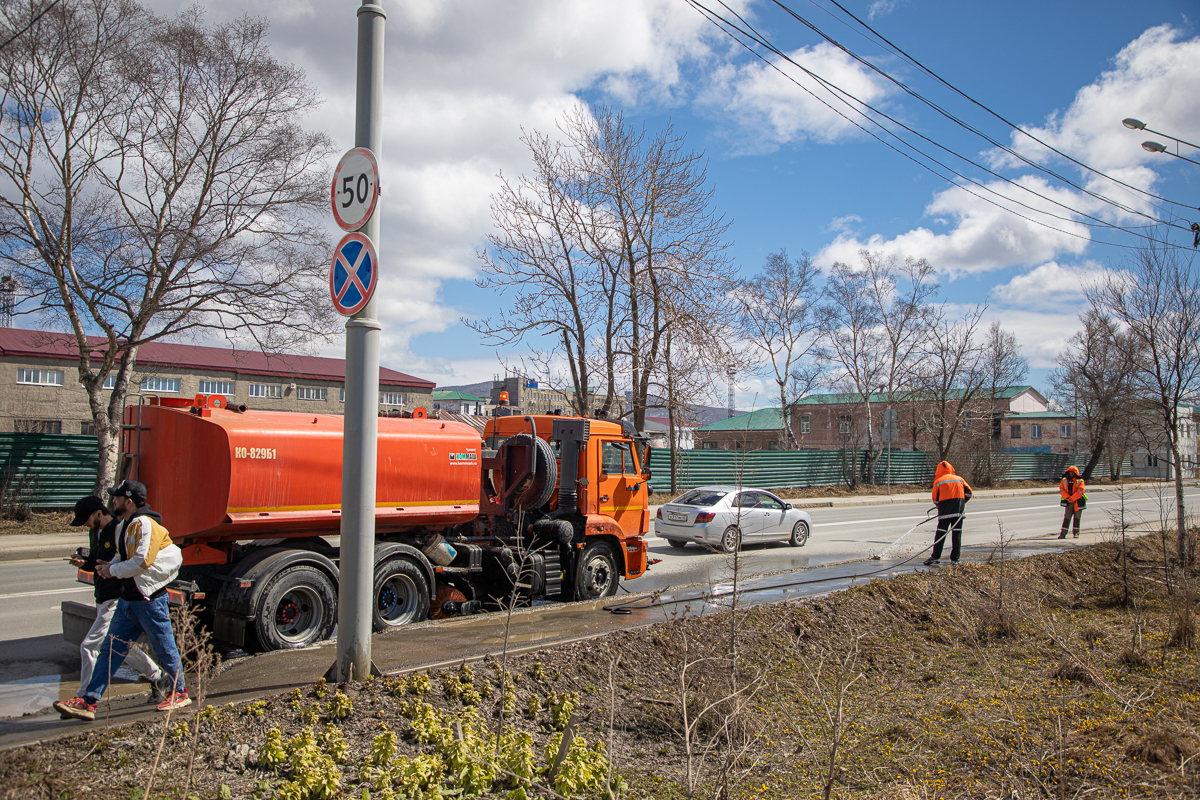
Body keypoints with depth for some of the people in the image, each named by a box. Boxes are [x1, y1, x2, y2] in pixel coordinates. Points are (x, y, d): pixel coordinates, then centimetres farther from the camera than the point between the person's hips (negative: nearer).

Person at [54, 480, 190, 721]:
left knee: (165, 649, 6)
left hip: (150, 600, -9)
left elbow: (142, 561, -27)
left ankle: (179, 693, 22)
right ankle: (88, 701, 12)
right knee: (110, 650, 8)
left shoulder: (145, 525, -19)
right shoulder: (122, 526, 12)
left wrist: (113, 571, -13)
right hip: (128, 600, 9)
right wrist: (110, 565, 3)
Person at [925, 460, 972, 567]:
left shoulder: (938, 481, 1)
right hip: (959, 510, 3)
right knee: (957, 533, 8)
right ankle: (955, 558, 7)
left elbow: (935, 499, 4)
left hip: (945, 510, -3)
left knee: (941, 533, -1)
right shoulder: (959, 479, 11)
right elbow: (968, 492, 9)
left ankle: (935, 557, -6)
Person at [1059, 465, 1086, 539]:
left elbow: (1080, 492, -14)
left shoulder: (1080, 481, -5)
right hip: (1069, 503, 2)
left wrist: (1072, 498, -19)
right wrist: (1067, 498, -15)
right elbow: (1061, 489, -2)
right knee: (1066, 518, -2)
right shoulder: (1064, 480, 5)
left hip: (1078, 502, -2)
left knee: (1077, 518, 6)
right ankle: (1063, 534, -5)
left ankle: (1076, 533, 18)